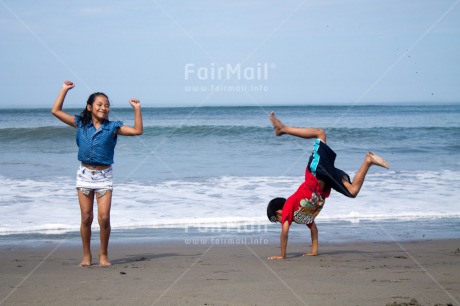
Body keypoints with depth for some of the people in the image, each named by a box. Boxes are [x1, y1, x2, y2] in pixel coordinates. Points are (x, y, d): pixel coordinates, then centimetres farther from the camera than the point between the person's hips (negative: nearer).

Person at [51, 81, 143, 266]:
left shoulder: (112, 127, 0)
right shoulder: (81, 124, 3)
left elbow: (137, 131, -4)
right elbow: (56, 111, 3)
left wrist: (137, 110, -7)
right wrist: (64, 89, 3)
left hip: (104, 176, -1)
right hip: (85, 174, 1)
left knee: (104, 218, -6)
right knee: (86, 218, 3)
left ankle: (103, 255, 9)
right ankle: (86, 255, 15)